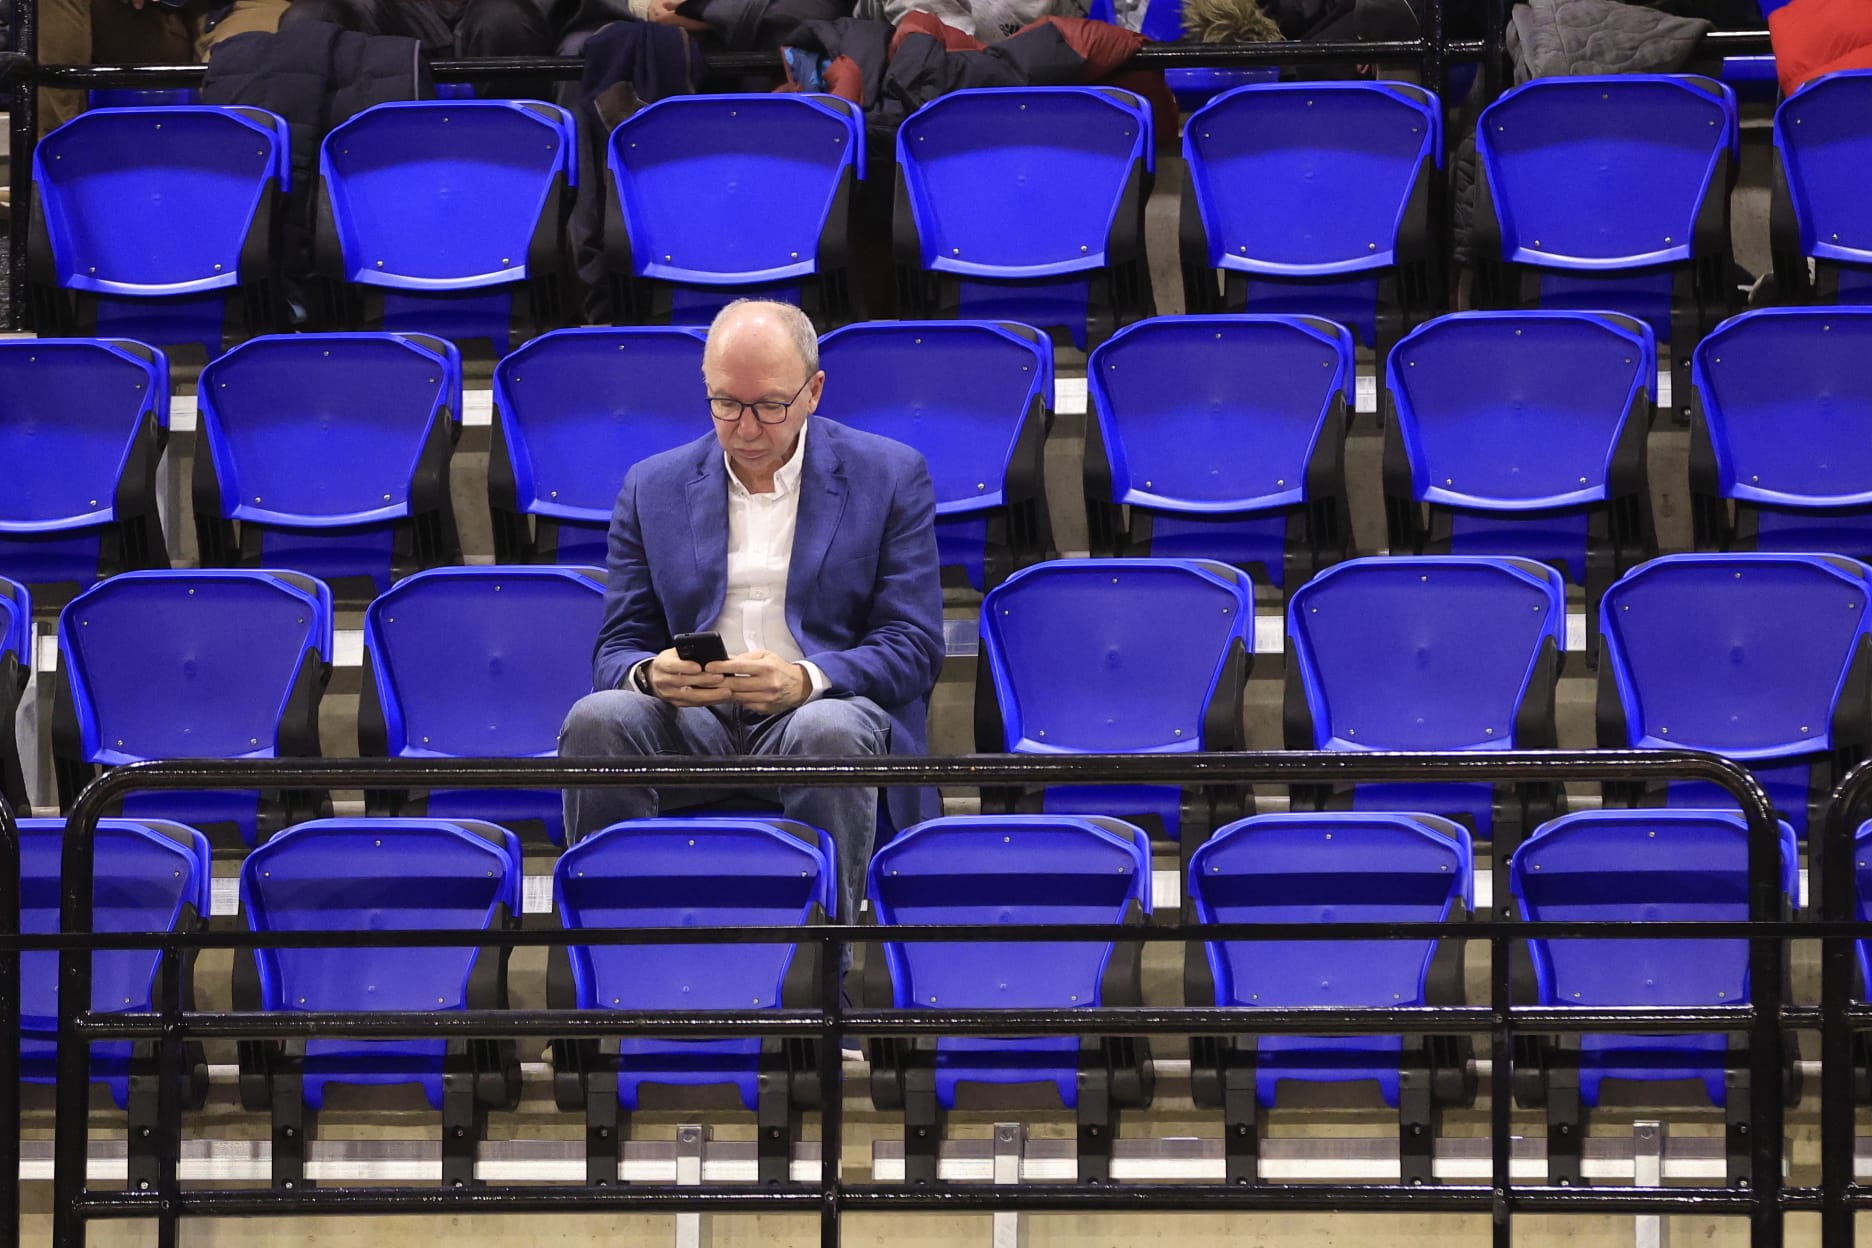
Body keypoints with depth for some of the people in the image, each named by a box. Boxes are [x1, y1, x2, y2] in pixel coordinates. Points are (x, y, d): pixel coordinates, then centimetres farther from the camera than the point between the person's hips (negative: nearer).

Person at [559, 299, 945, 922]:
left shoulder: (890, 475, 7)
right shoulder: (654, 486, 15)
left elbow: (913, 645, 0)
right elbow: (616, 651, 12)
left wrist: (805, 679, -20)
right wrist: (652, 675, -15)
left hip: (821, 707, -2)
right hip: (688, 717, 2)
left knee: (829, 731, -38)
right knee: (597, 719, -30)